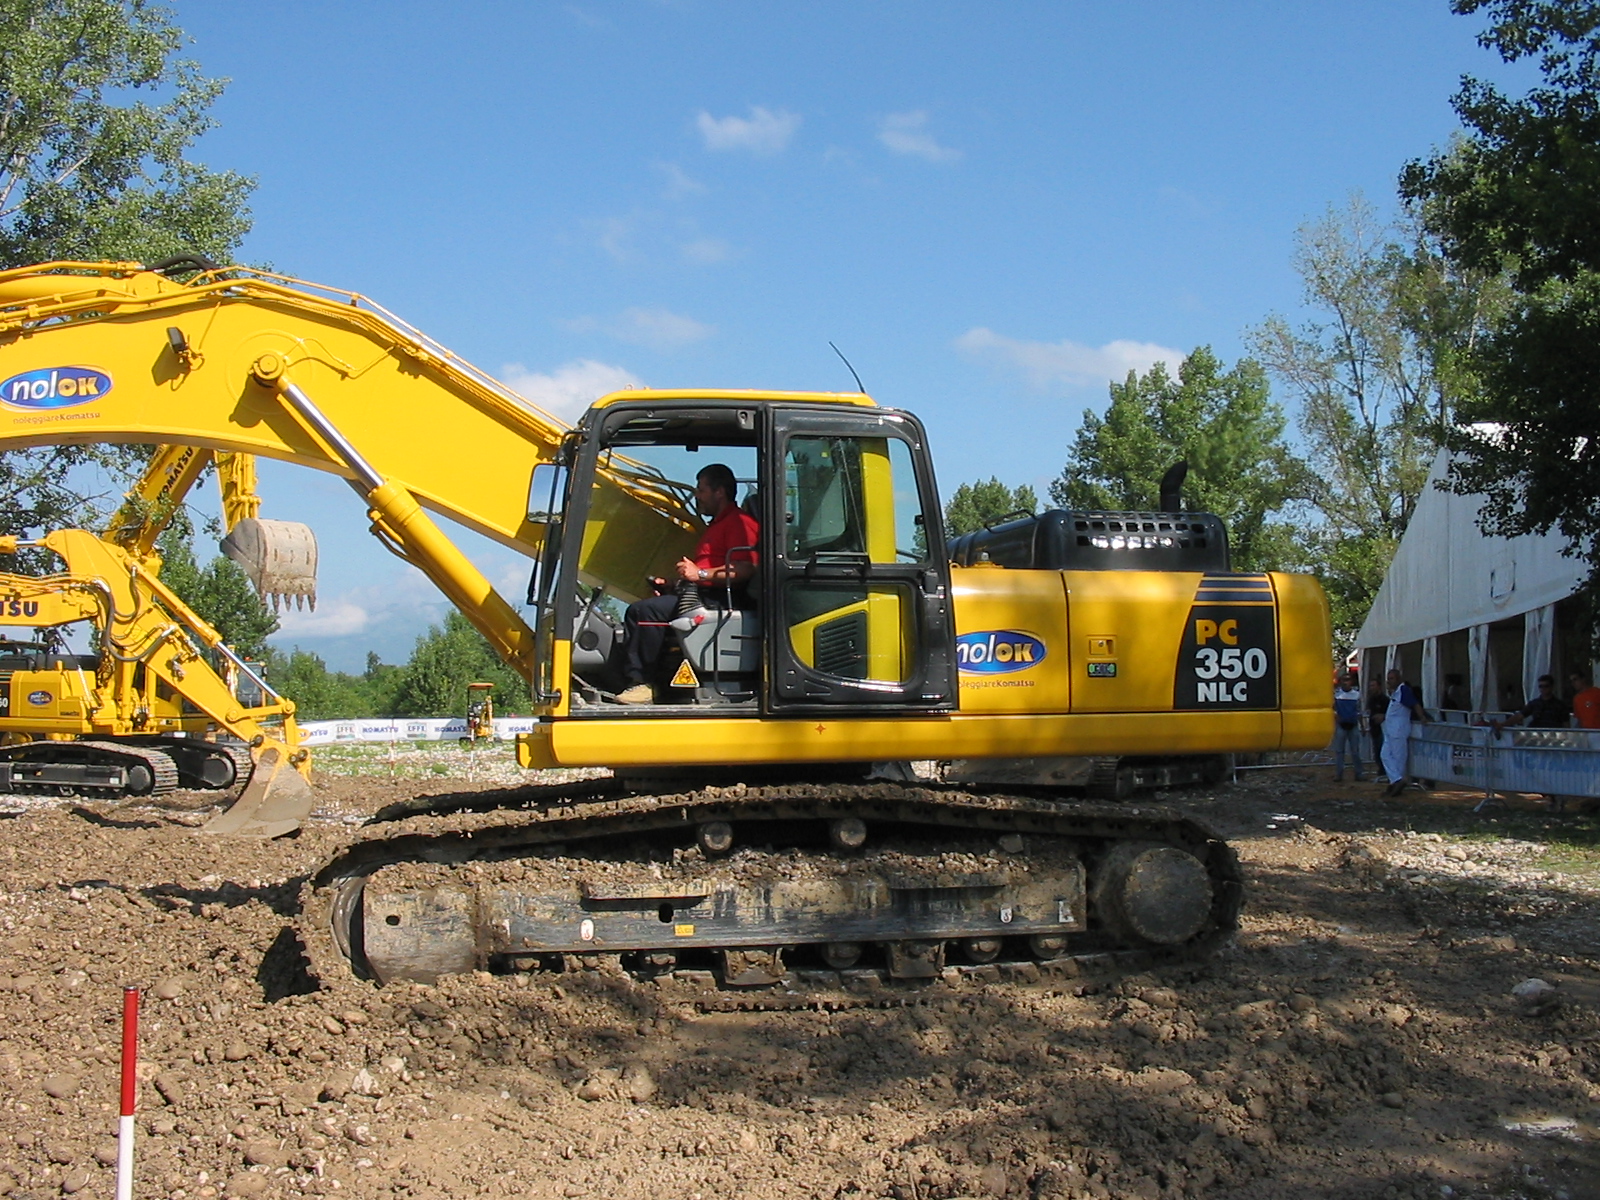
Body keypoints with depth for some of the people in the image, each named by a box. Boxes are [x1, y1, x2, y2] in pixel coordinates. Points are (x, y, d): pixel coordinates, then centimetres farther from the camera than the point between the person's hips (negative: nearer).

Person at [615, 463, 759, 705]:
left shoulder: (739, 522, -7)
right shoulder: (718, 524, 29)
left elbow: (746, 570, -21)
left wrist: (700, 574, -21)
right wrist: (672, 583, 16)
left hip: (718, 600, -11)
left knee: (648, 609, -25)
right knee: (636, 610, 3)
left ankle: (643, 684, -21)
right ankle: (633, 680, -9)